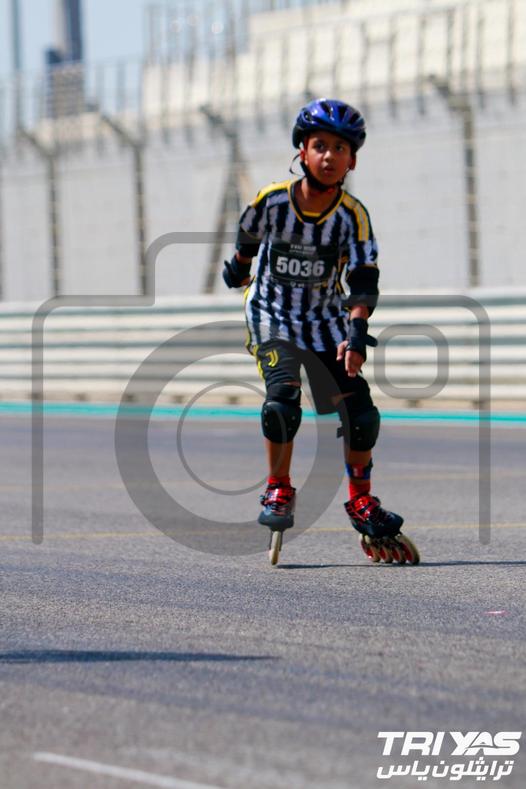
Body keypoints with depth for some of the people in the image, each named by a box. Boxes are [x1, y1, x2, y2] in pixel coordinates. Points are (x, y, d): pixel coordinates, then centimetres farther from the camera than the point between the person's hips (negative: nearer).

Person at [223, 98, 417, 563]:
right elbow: (249, 238, 6)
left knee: (361, 414, -5)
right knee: (283, 394, -25)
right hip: (271, 315, -1)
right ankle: (278, 491, -8)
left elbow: (364, 280, -22)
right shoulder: (272, 201, -16)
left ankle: (361, 501, 18)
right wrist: (238, 269, 26)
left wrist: (357, 332, -37)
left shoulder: (353, 216, -17)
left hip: (324, 320, 2)